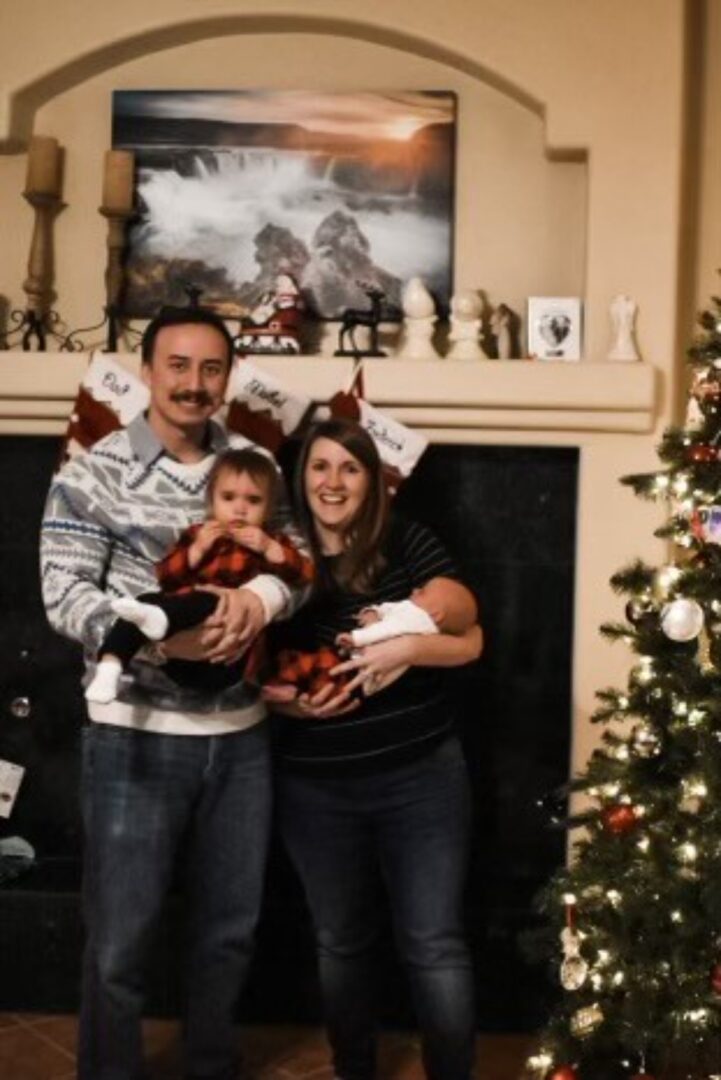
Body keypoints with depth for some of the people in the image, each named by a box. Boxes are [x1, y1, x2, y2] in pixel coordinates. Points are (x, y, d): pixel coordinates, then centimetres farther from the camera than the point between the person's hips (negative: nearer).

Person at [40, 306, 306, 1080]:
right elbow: (64, 596, -12)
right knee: (120, 940, 5)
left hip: (239, 734, 4)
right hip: (137, 735, -4)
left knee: (230, 929, 18)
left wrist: (261, 597, -20)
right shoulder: (93, 473, -6)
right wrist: (163, 636, -26)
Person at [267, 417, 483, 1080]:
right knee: (340, 943, 17)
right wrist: (290, 702, -16)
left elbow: (471, 640, -5)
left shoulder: (408, 544, -4)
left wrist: (407, 649, -21)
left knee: (435, 945, 3)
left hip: (420, 777, -2)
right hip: (316, 789, 2)